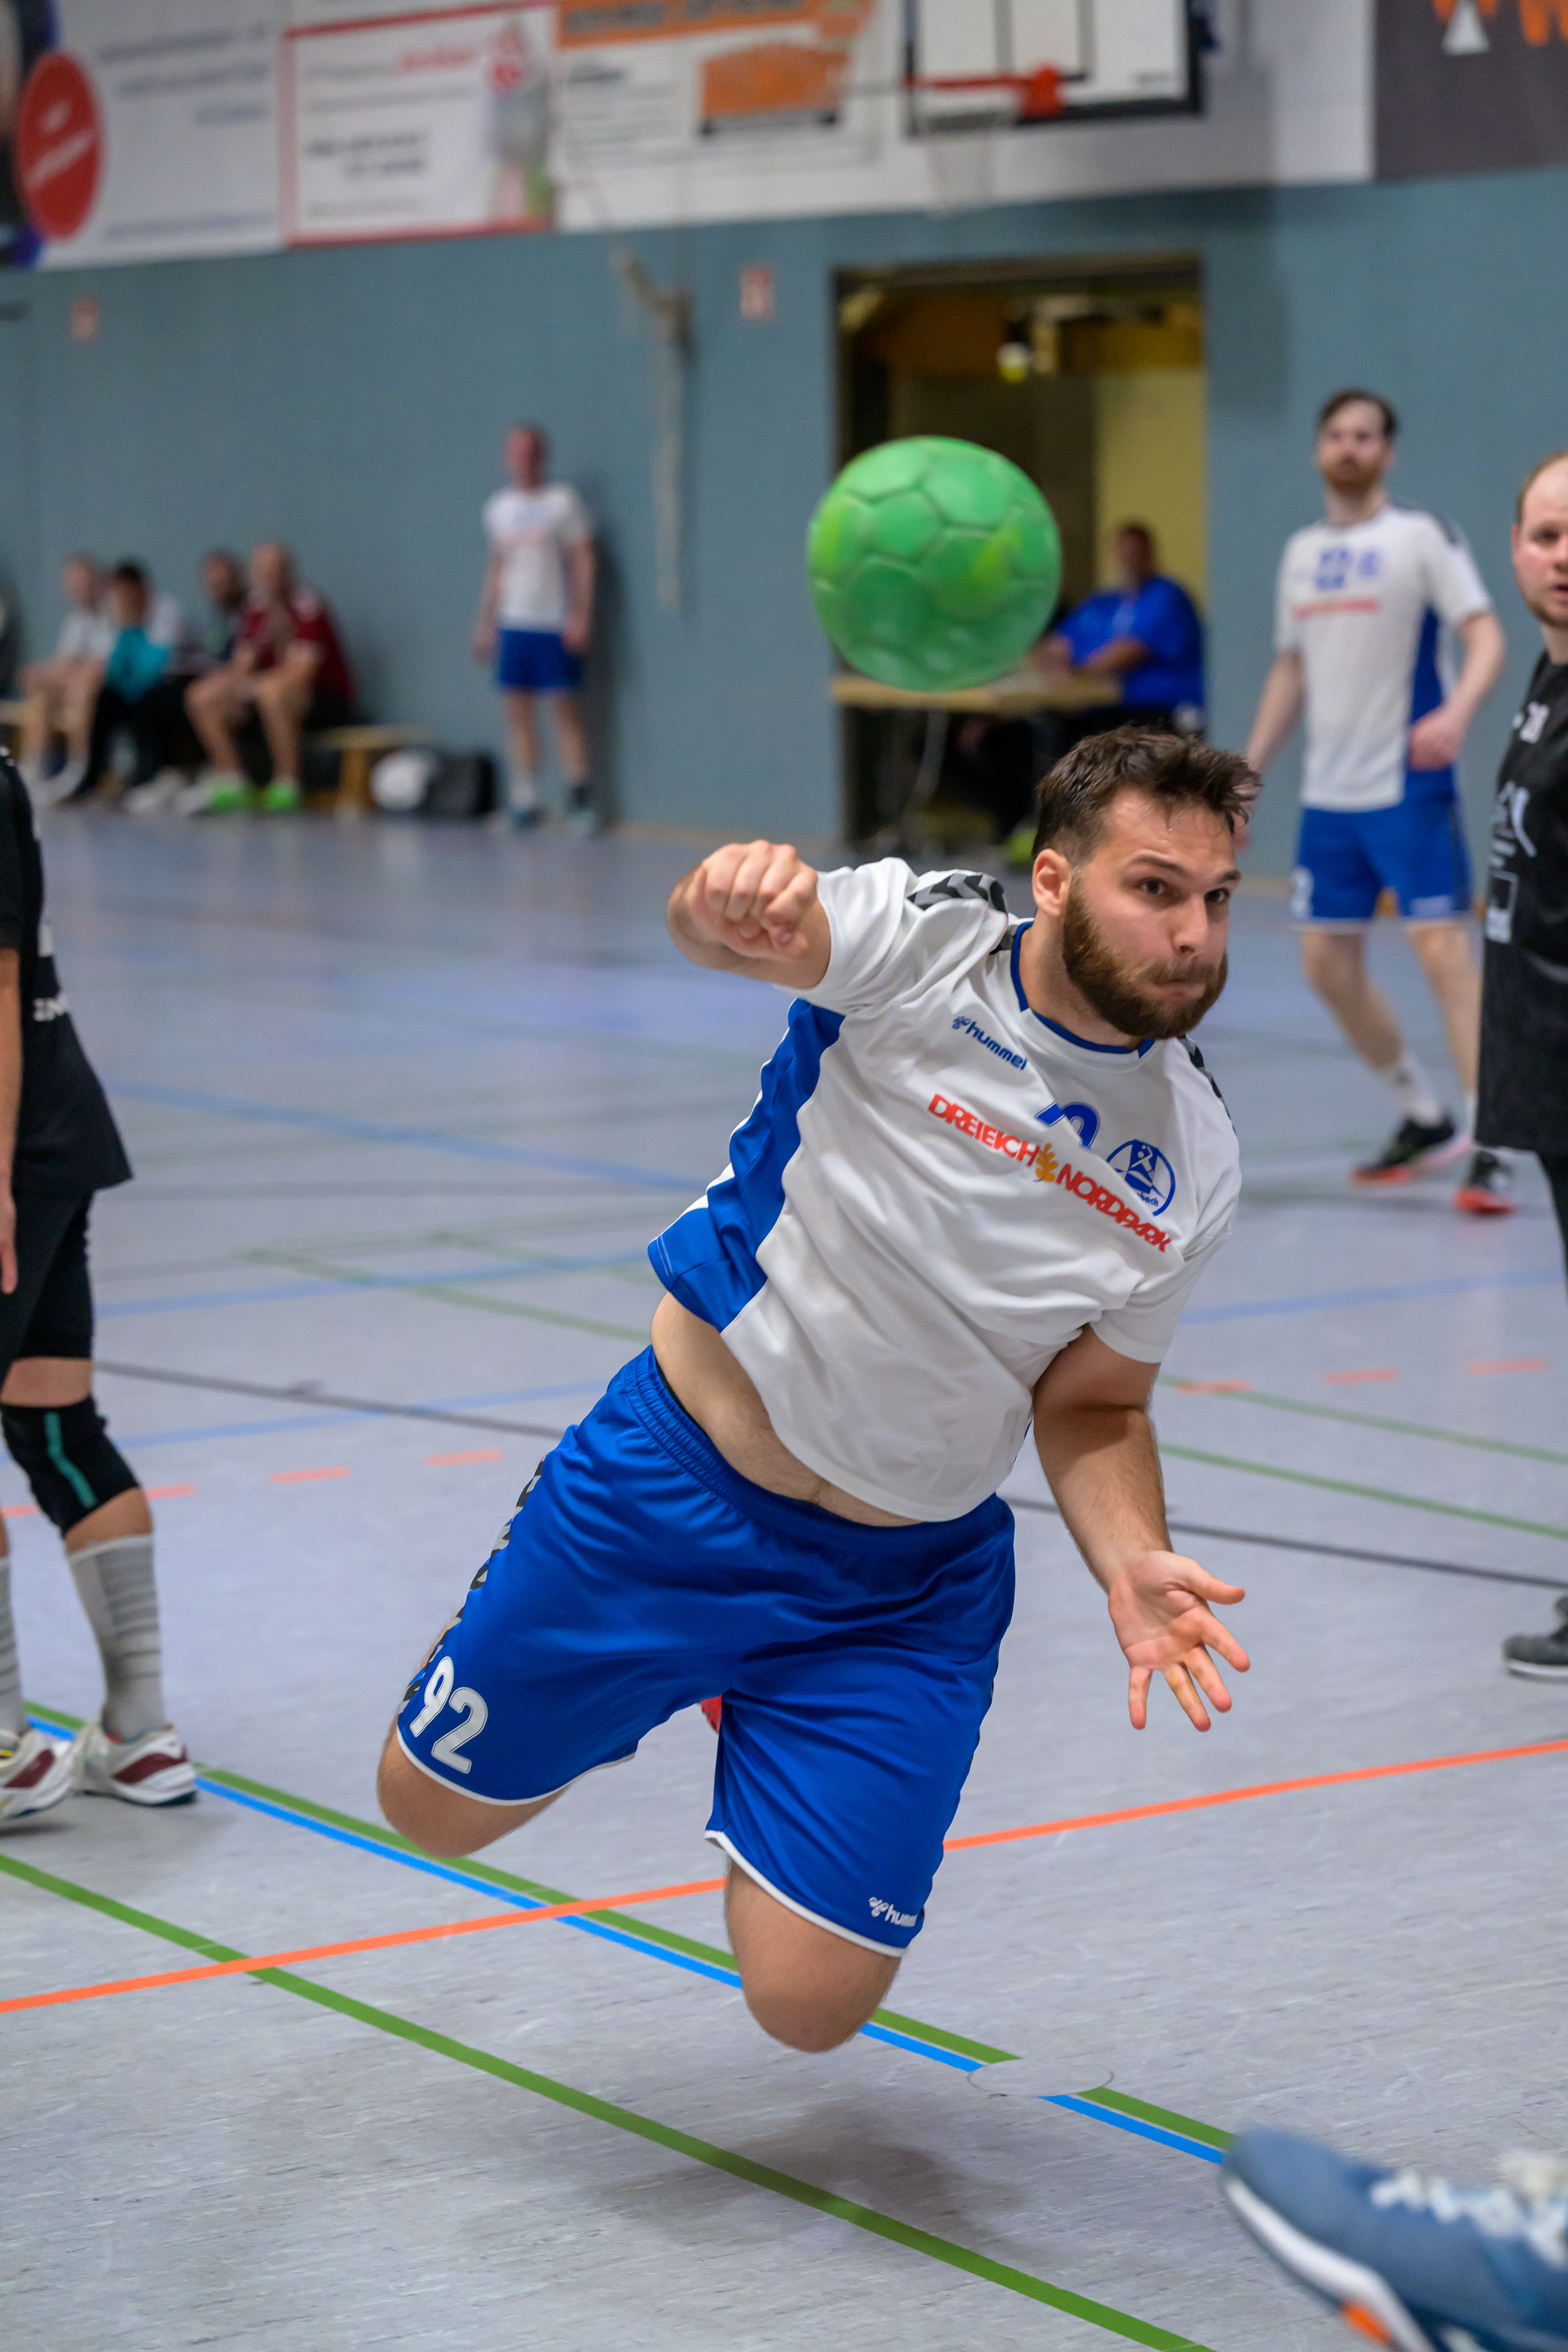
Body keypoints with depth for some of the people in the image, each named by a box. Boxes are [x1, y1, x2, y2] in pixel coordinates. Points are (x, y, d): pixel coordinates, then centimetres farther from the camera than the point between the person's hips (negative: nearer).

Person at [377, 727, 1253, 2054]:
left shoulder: (1194, 1167, -7)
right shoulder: (924, 937, -19)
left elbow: (1090, 1405, 4)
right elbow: (732, 927, -40)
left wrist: (1132, 1567, -15)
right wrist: (728, 904, -64)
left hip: (905, 1587, 2)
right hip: (672, 1489, -2)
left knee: (809, 2005, -3)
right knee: (438, 1809, 12)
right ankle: (704, 1681, 38)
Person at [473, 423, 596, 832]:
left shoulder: (563, 502, -1)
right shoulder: (499, 508, 14)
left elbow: (584, 560, -3)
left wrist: (581, 617, -11)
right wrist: (486, 621, 18)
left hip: (556, 625, -5)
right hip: (512, 625, 5)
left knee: (565, 708, -7)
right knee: (517, 711, 1)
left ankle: (579, 797, -3)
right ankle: (524, 801, 4)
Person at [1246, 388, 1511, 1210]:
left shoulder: (1422, 537, -5)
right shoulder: (1302, 552, 14)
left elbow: (1486, 638, -14)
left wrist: (1456, 713, -32)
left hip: (1409, 788, -7)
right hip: (1328, 793, 7)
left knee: (1442, 950, -13)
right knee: (1327, 962, 7)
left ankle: (1489, 1150, -11)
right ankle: (1424, 1118, 24)